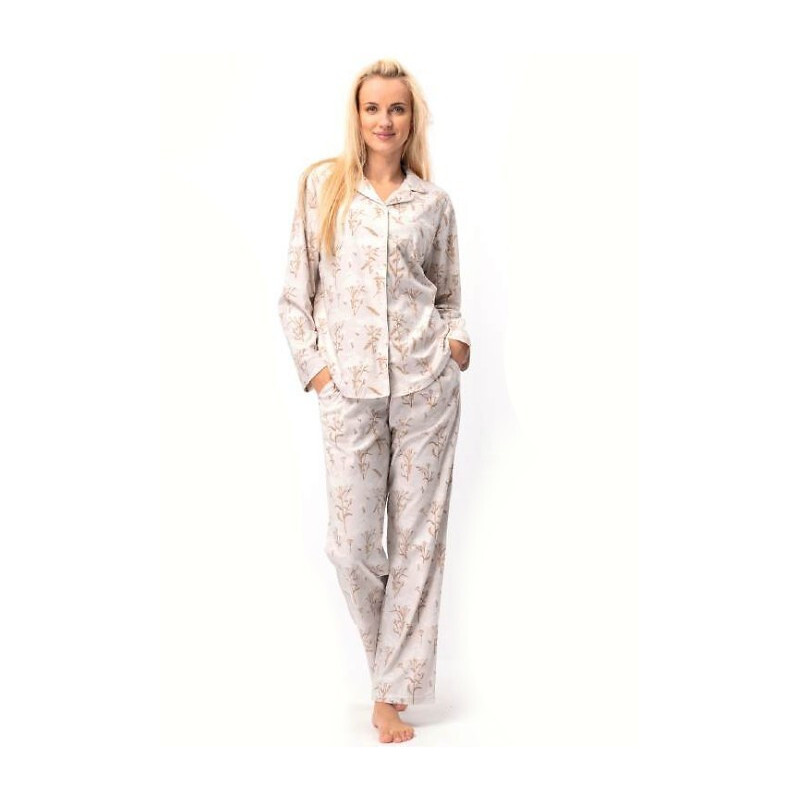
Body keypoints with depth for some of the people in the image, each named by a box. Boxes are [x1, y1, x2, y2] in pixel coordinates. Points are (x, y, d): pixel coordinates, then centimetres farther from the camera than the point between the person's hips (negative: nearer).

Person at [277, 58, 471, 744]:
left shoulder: (433, 201, 9)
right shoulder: (322, 186, 6)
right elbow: (295, 292, 7)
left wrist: (456, 340, 1)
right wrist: (313, 365, -2)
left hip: (427, 385, 1)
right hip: (350, 389, 0)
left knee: (417, 537, 3)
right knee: (352, 544, 0)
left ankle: (394, 692, 14)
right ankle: (395, 660, 26)